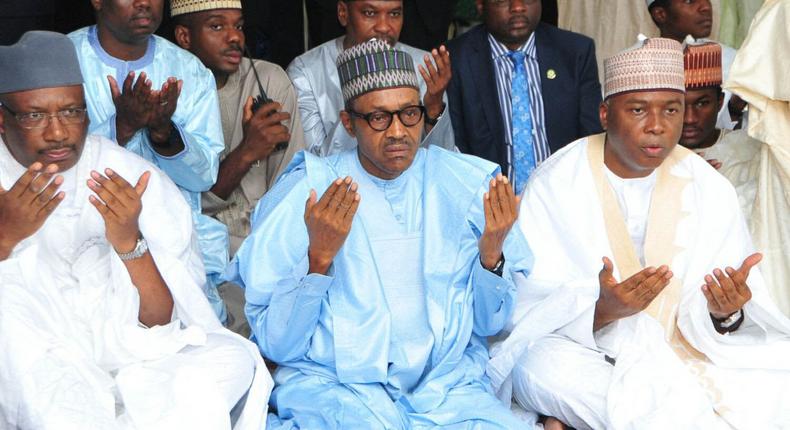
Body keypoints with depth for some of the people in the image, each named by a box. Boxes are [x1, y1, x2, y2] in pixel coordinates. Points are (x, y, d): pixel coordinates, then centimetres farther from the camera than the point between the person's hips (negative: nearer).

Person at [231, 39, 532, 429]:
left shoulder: (469, 185, 5)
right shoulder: (304, 193, -2)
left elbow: (488, 324, 9)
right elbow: (276, 346, -5)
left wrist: (491, 254, -10)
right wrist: (319, 257, -20)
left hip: (447, 384, 4)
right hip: (332, 381, -3)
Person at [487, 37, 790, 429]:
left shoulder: (710, 190, 0)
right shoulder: (553, 186, -9)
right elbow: (531, 310, -13)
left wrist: (723, 314, -27)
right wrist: (602, 310, -32)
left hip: (683, 350, 2)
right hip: (582, 352, -2)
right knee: (543, 366, -35)